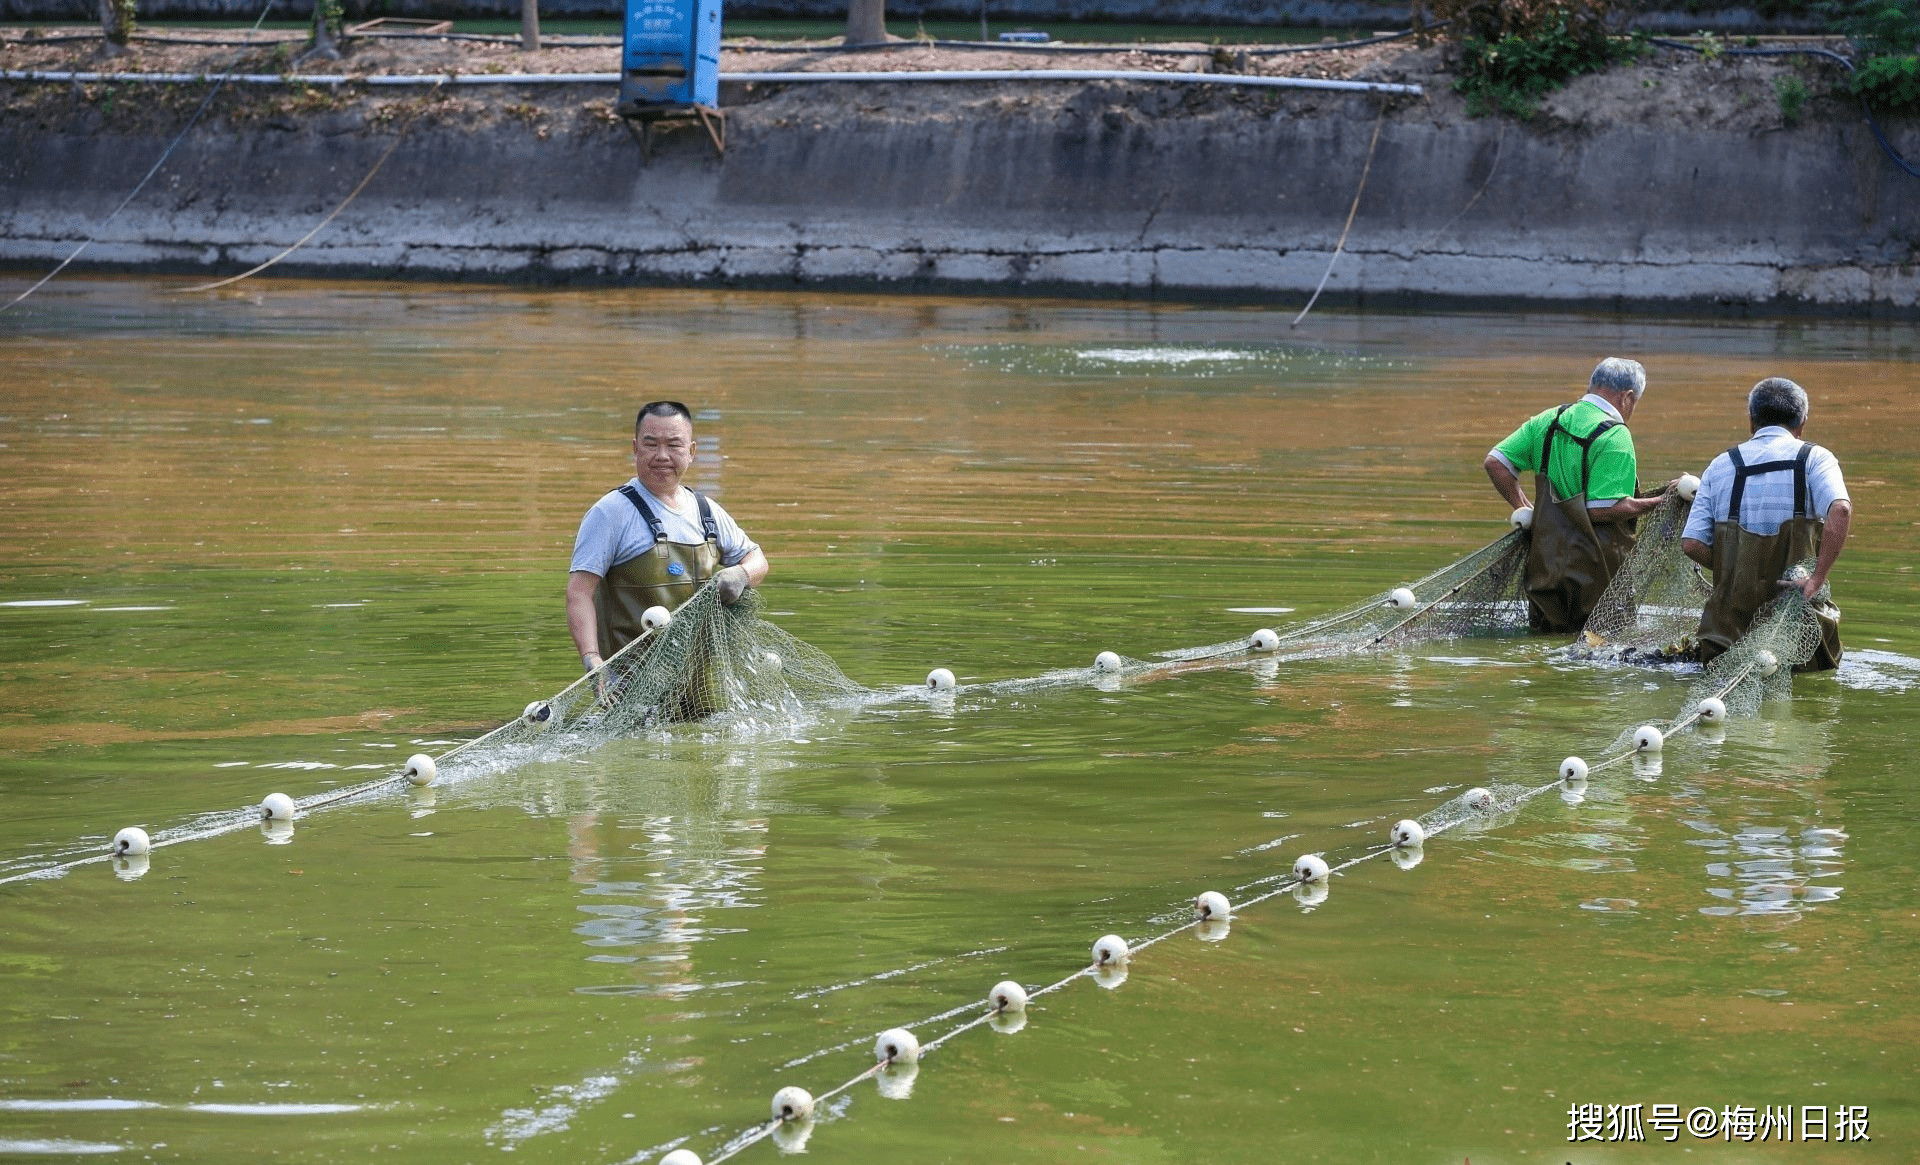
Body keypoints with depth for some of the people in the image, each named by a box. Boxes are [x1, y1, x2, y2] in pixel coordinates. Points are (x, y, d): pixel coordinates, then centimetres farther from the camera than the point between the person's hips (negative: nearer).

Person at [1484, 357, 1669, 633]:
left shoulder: (1547, 421, 8)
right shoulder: (1615, 437, -14)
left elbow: (1495, 462, 7)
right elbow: (1603, 509, -21)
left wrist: (1524, 508, 16)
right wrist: (1659, 503, -11)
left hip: (1545, 557, 6)